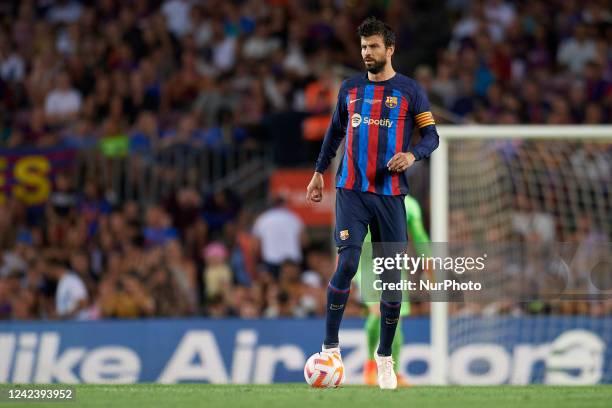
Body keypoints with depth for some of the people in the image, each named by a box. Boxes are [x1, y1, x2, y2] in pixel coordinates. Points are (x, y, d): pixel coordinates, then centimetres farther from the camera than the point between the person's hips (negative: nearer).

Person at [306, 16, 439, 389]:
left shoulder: (410, 91, 2)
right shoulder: (350, 88, 10)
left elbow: (431, 135, 0)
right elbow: (335, 131, 22)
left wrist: (413, 155, -20)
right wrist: (319, 172, 21)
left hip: (390, 194, -1)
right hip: (351, 190, 1)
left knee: (393, 275, 0)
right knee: (347, 263, -15)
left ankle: (385, 357, 13)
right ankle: (331, 348, -6)